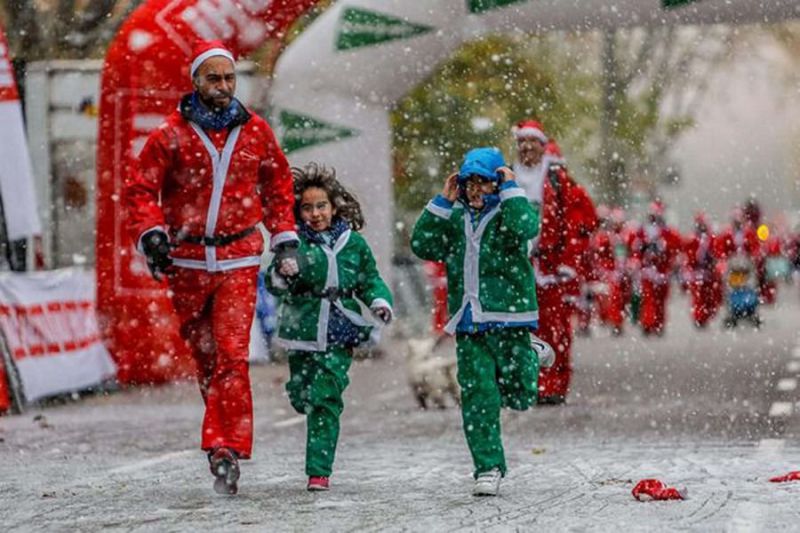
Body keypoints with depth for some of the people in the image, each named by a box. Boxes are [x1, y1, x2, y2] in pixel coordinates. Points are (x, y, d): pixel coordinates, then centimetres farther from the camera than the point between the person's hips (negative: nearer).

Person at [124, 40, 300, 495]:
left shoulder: (256, 132, 5)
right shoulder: (171, 135, -2)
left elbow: (278, 185, 18)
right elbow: (141, 190, 1)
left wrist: (285, 238, 13)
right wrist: (151, 234, -15)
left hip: (239, 260, 0)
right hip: (187, 260, 1)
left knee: (232, 355, -13)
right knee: (204, 355, 7)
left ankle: (227, 451, -15)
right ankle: (225, 438, 21)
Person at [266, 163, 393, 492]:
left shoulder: (353, 243, 6)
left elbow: (369, 280, 16)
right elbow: (275, 285, -2)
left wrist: (380, 301, -1)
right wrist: (280, 276, -24)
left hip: (339, 334, -1)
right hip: (302, 330, 1)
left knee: (325, 401, -9)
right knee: (301, 399, 5)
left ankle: (319, 471, -6)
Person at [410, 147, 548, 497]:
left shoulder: (508, 213, 0)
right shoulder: (455, 219, 12)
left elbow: (526, 228, -22)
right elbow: (422, 245, 3)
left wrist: (510, 190, -14)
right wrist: (442, 202, 1)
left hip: (508, 319, -3)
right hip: (468, 325, 3)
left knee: (518, 395, 3)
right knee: (477, 397, -4)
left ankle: (531, 357, 35)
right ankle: (488, 468, 2)